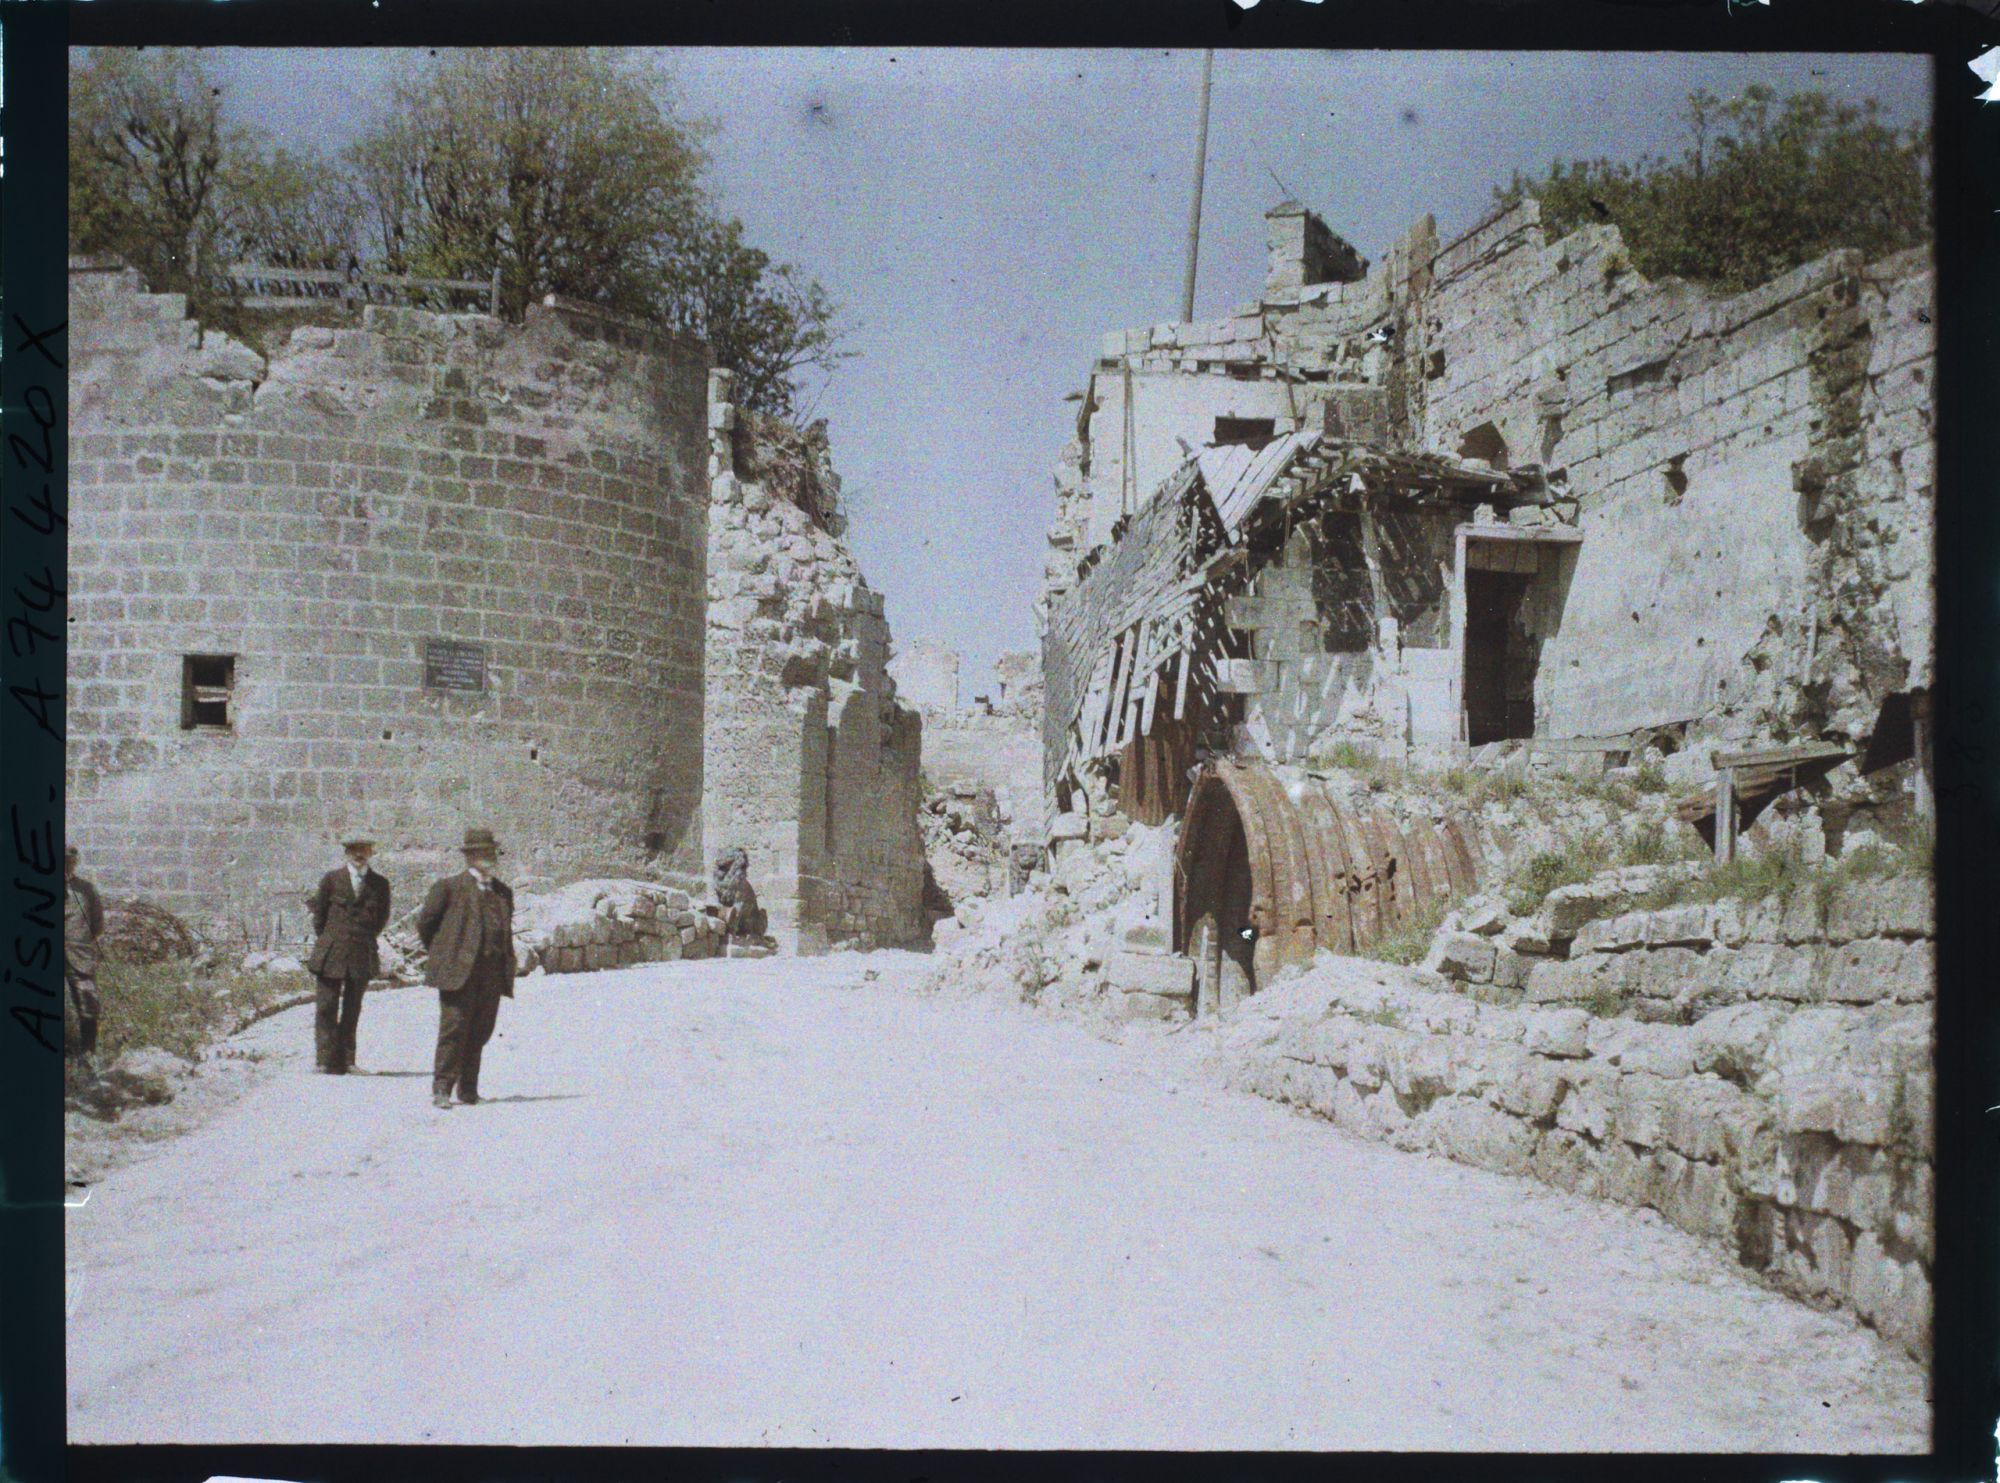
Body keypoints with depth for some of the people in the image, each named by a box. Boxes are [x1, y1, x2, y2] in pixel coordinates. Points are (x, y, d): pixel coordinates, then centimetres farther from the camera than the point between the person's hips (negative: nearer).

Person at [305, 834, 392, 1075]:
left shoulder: (380, 883, 4)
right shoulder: (331, 879, 2)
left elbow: (383, 916, 16)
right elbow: (318, 911, 10)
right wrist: (325, 940, 10)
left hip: (363, 953, 1)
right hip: (331, 953, -1)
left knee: (352, 1009, 6)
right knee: (327, 1007, -3)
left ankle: (346, 1059, 11)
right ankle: (327, 1059, 0)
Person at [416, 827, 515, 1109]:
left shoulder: (503, 892, 18)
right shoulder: (450, 886, 0)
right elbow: (425, 921, 3)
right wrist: (440, 955, 7)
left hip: (493, 974, 5)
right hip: (459, 970, -5)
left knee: (480, 1033, 6)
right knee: (454, 1028, -9)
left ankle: (468, 1087, 15)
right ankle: (442, 1088, -7)